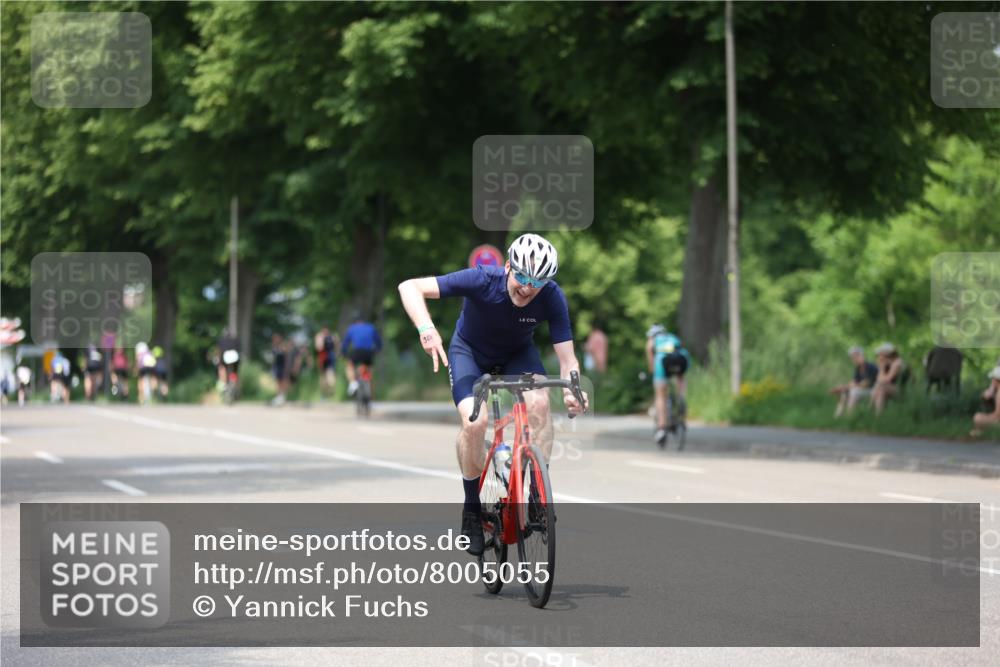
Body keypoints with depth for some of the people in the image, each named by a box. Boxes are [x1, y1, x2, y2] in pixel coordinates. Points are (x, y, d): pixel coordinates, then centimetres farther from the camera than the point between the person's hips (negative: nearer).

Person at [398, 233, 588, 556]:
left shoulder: (552, 298, -28)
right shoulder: (482, 280, -34)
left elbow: (567, 360, -27)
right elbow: (409, 287, -37)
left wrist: (572, 390, -50)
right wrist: (426, 329, -55)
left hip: (518, 353, 2)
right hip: (470, 351, -2)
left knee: (539, 403, -29)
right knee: (474, 421, -26)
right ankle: (472, 508, -5)